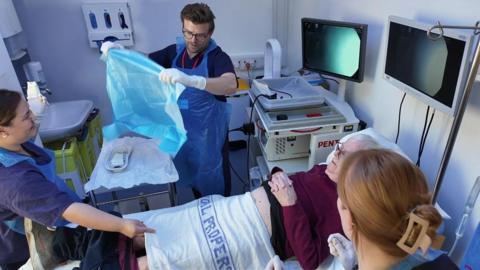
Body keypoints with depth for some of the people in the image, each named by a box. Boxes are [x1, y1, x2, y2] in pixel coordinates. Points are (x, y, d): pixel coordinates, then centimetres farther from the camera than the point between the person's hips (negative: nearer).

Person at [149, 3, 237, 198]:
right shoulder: (174, 51, -3)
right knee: (190, 173, 24)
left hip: (209, 132, -5)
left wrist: (190, 80, -54)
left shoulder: (218, 57, -20)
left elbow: (231, 85, -39)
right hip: (182, 129, 6)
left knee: (213, 177, 13)